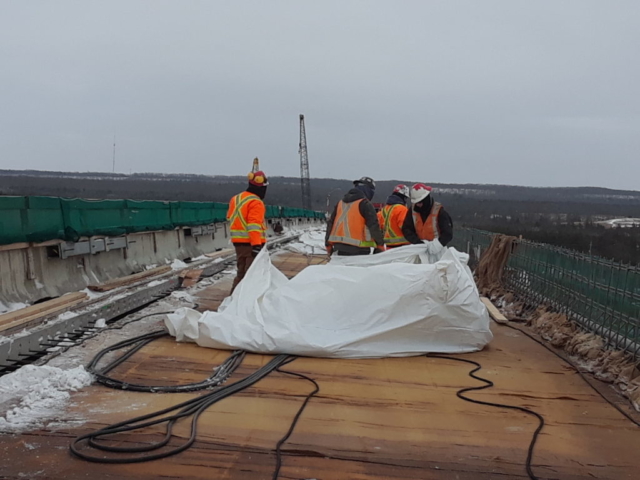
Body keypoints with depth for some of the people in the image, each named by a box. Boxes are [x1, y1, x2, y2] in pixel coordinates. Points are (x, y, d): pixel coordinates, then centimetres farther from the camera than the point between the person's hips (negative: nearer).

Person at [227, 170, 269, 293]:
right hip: (252, 242, -8)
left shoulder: (235, 199, 11)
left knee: (241, 271, 19)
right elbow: (254, 225, -24)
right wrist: (256, 245, -28)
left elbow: (230, 218, 20)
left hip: (238, 242, 8)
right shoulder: (256, 202, -15)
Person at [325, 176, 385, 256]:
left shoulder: (340, 203, 15)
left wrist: (329, 245, 22)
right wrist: (380, 245, -5)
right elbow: (373, 225, -12)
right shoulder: (365, 204, -7)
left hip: (339, 247, 7)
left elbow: (330, 224, 17)